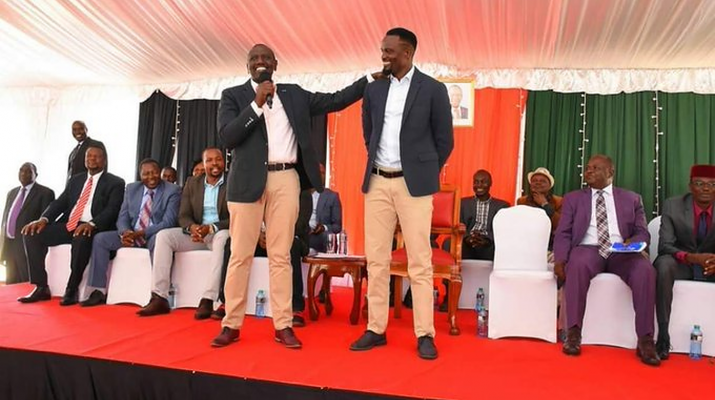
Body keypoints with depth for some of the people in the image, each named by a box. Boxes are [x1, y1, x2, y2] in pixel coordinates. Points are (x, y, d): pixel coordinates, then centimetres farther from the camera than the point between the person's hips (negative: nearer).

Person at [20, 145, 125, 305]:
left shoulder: (115, 183, 2)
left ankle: (72, 290, -24)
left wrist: (91, 224, -29)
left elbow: (112, 210, -11)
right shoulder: (75, 180, 21)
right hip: (67, 225, 7)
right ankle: (41, 287, -8)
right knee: (32, 233, -11)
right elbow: (60, 202, 13)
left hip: (92, 228, -6)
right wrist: (43, 219, -7)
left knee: (82, 238, -38)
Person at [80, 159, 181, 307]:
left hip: (155, 236, -5)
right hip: (131, 235, 6)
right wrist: (124, 232, -17)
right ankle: (99, 292, -8)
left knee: (158, 240, -39)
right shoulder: (131, 189, 9)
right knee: (100, 238, -12)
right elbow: (123, 217, 7)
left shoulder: (172, 191, -7)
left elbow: (168, 222, -16)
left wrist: (141, 233, -26)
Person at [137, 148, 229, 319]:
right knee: (163, 235, -16)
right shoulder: (192, 183, 9)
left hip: (220, 233, -4)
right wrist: (192, 227, -19)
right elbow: (183, 215, 4)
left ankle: (208, 299, -39)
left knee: (223, 237, -38)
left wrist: (211, 227, -27)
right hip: (197, 232, 5)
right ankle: (159, 298, -20)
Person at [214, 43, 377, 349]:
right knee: (240, 255, 3)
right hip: (249, 181, -1)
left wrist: (371, 80, 8)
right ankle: (231, 324, 13)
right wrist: (257, 104, -12)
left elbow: (334, 101, 12)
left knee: (281, 255, 4)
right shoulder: (233, 95, 7)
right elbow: (226, 136, -6)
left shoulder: (294, 94, 15)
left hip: (286, 181, 2)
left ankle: (283, 325, 10)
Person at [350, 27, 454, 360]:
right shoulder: (374, 89, 10)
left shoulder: (433, 89, -2)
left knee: (419, 262, -1)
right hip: (377, 182, 4)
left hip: (413, 184, -4)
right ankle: (376, 329, 16)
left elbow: (444, 140, 3)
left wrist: (424, 173, 7)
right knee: (376, 260, 6)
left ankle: (425, 335, 8)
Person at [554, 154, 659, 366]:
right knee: (578, 264, -36)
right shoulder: (572, 199, 17)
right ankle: (573, 333, -31)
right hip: (588, 249, -1)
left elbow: (643, 232, 11)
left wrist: (632, 243, -14)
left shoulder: (632, 199, 18)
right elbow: (563, 233, 7)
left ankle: (645, 339, -26)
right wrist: (560, 259, -11)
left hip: (622, 253, 1)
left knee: (645, 269, -32)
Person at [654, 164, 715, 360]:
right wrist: (691, 257, -35)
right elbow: (665, 246, -14)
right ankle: (663, 337, -33)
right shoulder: (672, 206, -9)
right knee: (663, 264, -35)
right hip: (681, 263, -2)